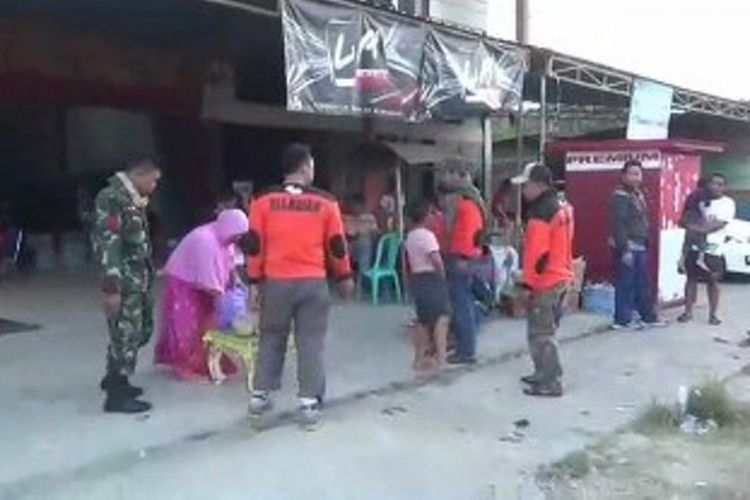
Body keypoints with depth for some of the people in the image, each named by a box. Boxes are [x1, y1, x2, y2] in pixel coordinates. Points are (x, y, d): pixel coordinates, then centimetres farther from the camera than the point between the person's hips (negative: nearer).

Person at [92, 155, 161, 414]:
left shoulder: (133, 199, 14)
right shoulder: (111, 197, -15)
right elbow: (107, 243, -21)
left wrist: (149, 272, 18)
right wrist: (111, 286, -24)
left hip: (140, 279, 10)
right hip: (124, 282, -10)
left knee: (141, 330, 18)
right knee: (126, 334, -3)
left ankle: (114, 379, 34)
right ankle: (117, 395, 9)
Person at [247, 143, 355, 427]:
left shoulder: (264, 202, 0)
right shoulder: (325, 203, -1)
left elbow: (255, 244, 0)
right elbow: (336, 245, 5)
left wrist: (255, 281, 8)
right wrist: (344, 277, 18)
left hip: (276, 282, 2)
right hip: (313, 283, -1)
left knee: (271, 339, 16)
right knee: (310, 343, 5)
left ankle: (259, 396, 22)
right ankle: (309, 403, 7)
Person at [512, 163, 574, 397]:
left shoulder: (541, 212, -19)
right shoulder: (561, 207, 13)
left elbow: (537, 252, -22)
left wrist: (529, 282, -15)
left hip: (545, 282, -10)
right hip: (561, 278, 10)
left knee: (540, 334, -3)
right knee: (546, 331, 19)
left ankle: (550, 384, 1)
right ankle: (544, 374, 29)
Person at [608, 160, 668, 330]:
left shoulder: (639, 194, 15)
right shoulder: (620, 196, -14)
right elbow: (618, 225, -20)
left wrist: (646, 244, 16)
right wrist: (624, 249, -23)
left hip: (640, 247, 10)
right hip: (626, 247, -10)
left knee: (643, 283, 15)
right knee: (625, 284, -4)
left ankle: (649, 316, 25)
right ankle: (622, 320, 4)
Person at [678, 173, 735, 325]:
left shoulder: (727, 203, -2)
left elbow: (720, 224, -15)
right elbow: (685, 219, 6)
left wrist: (701, 229, -26)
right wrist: (690, 224, -17)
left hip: (713, 249, -3)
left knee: (713, 282, 4)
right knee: (691, 279, 6)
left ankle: (713, 314, 14)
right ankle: (688, 312, 12)